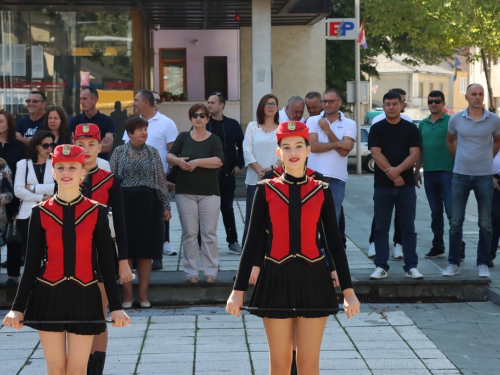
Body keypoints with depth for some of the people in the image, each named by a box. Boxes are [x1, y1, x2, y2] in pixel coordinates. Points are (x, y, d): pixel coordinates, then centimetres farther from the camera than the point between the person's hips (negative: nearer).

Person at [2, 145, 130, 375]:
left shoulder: (97, 212, -1)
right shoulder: (41, 212, -1)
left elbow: (106, 263, 1)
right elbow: (31, 263, 2)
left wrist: (116, 306, -1)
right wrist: (18, 307, -1)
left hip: (84, 297, 0)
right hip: (49, 296, 0)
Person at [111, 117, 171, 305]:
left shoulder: (153, 152, 9)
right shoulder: (119, 152, 3)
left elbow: (161, 180, 9)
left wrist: (166, 205, 5)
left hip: (149, 204, 2)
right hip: (125, 203, -2)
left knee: (146, 251, 4)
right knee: (126, 250, 1)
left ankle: (143, 293, 11)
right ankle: (127, 294, 8)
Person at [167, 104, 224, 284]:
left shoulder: (214, 139, 1)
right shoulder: (183, 137, 8)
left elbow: (219, 161, -13)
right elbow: (169, 156, 2)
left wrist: (197, 162, -21)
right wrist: (177, 160, -20)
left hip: (209, 192, -1)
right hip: (185, 192, 1)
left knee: (209, 233, 0)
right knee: (189, 233, 2)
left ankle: (211, 271, 5)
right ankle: (191, 271, 8)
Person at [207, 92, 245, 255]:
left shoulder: (232, 125, 4)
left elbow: (241, 146, 8)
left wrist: (239, 164, -1)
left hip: (227, 173, 0)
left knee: (227, 207, 6)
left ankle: (233, 242, 12)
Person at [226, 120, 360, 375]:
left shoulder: (321, 192, 3)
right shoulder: (266, 190, 1)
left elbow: (335, 242, 6)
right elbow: (253, 242, 1)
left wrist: (348, 291, 3)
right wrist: (238, 291, -1)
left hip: (313, 280, 0)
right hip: (276, 280, 0)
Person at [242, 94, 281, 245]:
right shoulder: (252, 126, 10)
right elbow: (247, 151, 2)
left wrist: (272, 168, -13)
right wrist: (260, 171, -10)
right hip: (255, 180, 0)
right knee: (252, 218, -1)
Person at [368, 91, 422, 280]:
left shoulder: (410, 128, 6)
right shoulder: (376, 129, 4)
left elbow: (414, 154, -3)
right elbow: (376, 154, -5)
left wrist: (398, 170, -18)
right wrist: (391, 173, -14)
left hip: (406, 185, 0)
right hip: (382, 185, 0)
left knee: (408, 227, 3)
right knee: (381, 227, 2)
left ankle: (411, 266, 7)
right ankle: (381, 266, 6)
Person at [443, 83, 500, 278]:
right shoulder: (456, 119, 0)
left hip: (484, 176, -1)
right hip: (460, 175, 1)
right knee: (456, 222, 4)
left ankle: (483, 264, 12)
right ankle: (453, 263, 12)